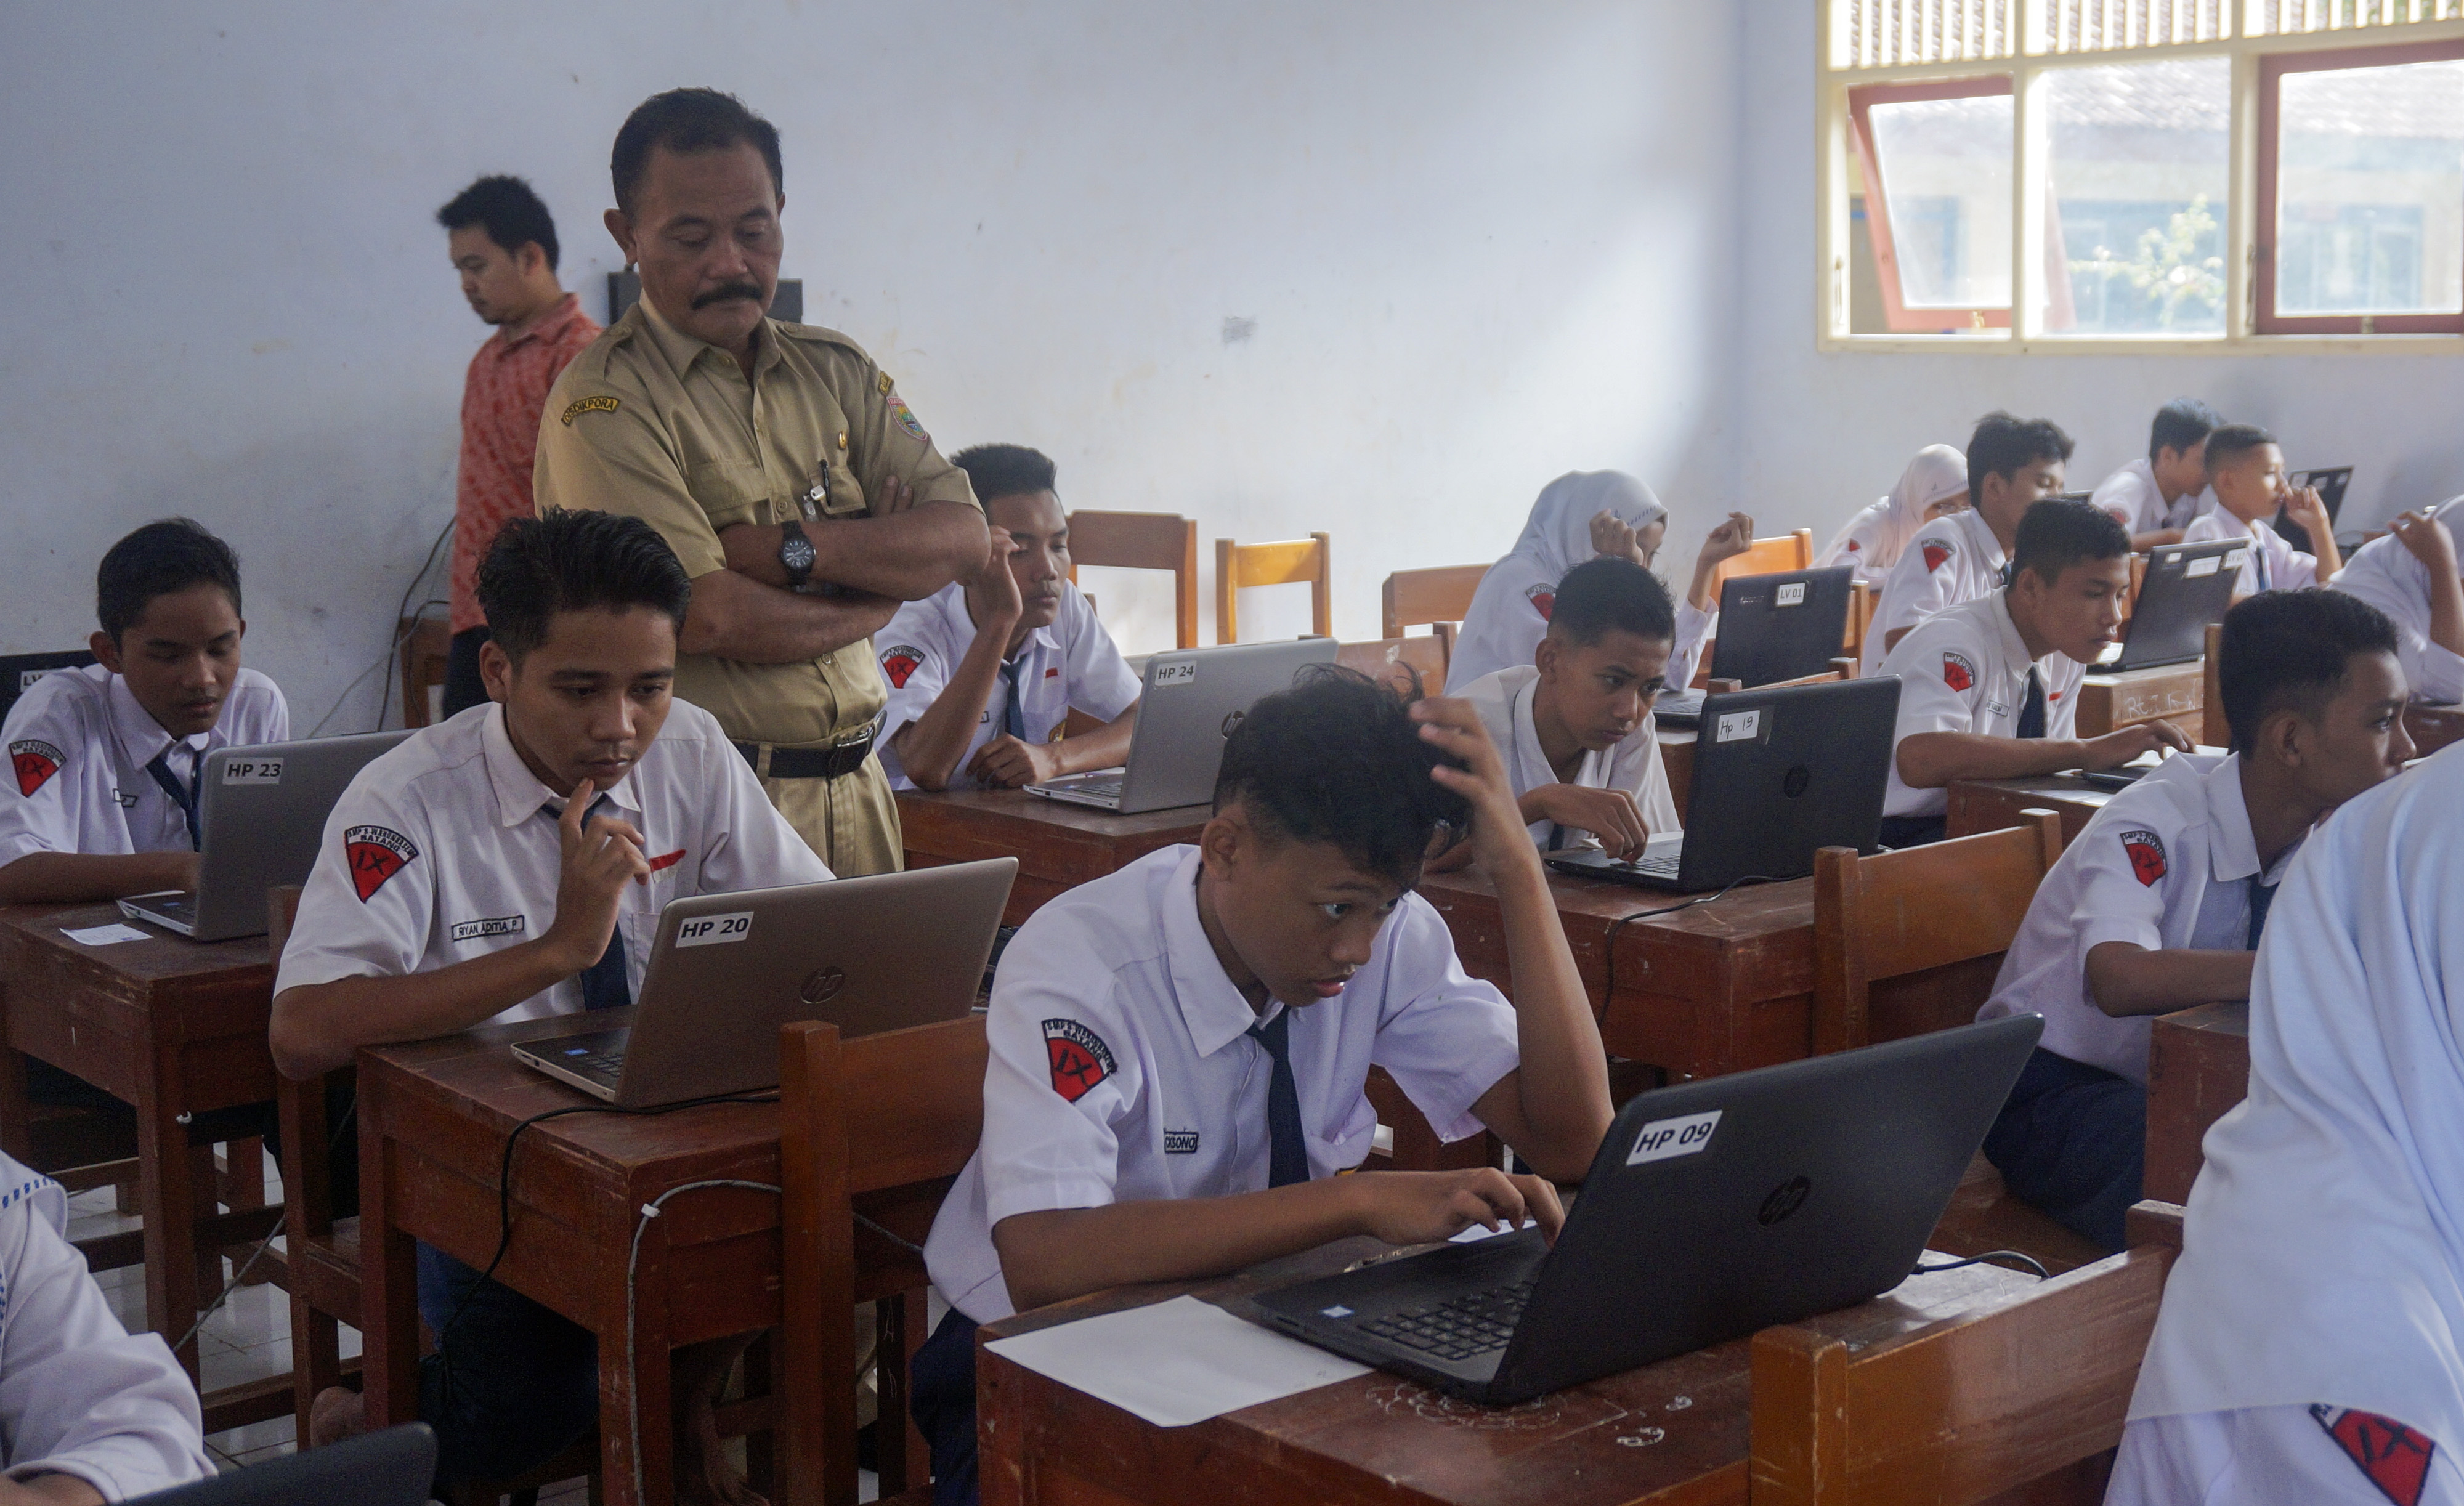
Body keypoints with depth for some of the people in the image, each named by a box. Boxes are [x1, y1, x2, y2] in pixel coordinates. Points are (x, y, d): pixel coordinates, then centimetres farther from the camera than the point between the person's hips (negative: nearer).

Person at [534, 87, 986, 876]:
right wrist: (878, 580, -3)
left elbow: (962, 537, 1)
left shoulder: (836, 370, 11)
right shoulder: (604, 400, -10)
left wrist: (793, 547, -14)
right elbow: (709, 618, -20)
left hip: (854, 789, 6)